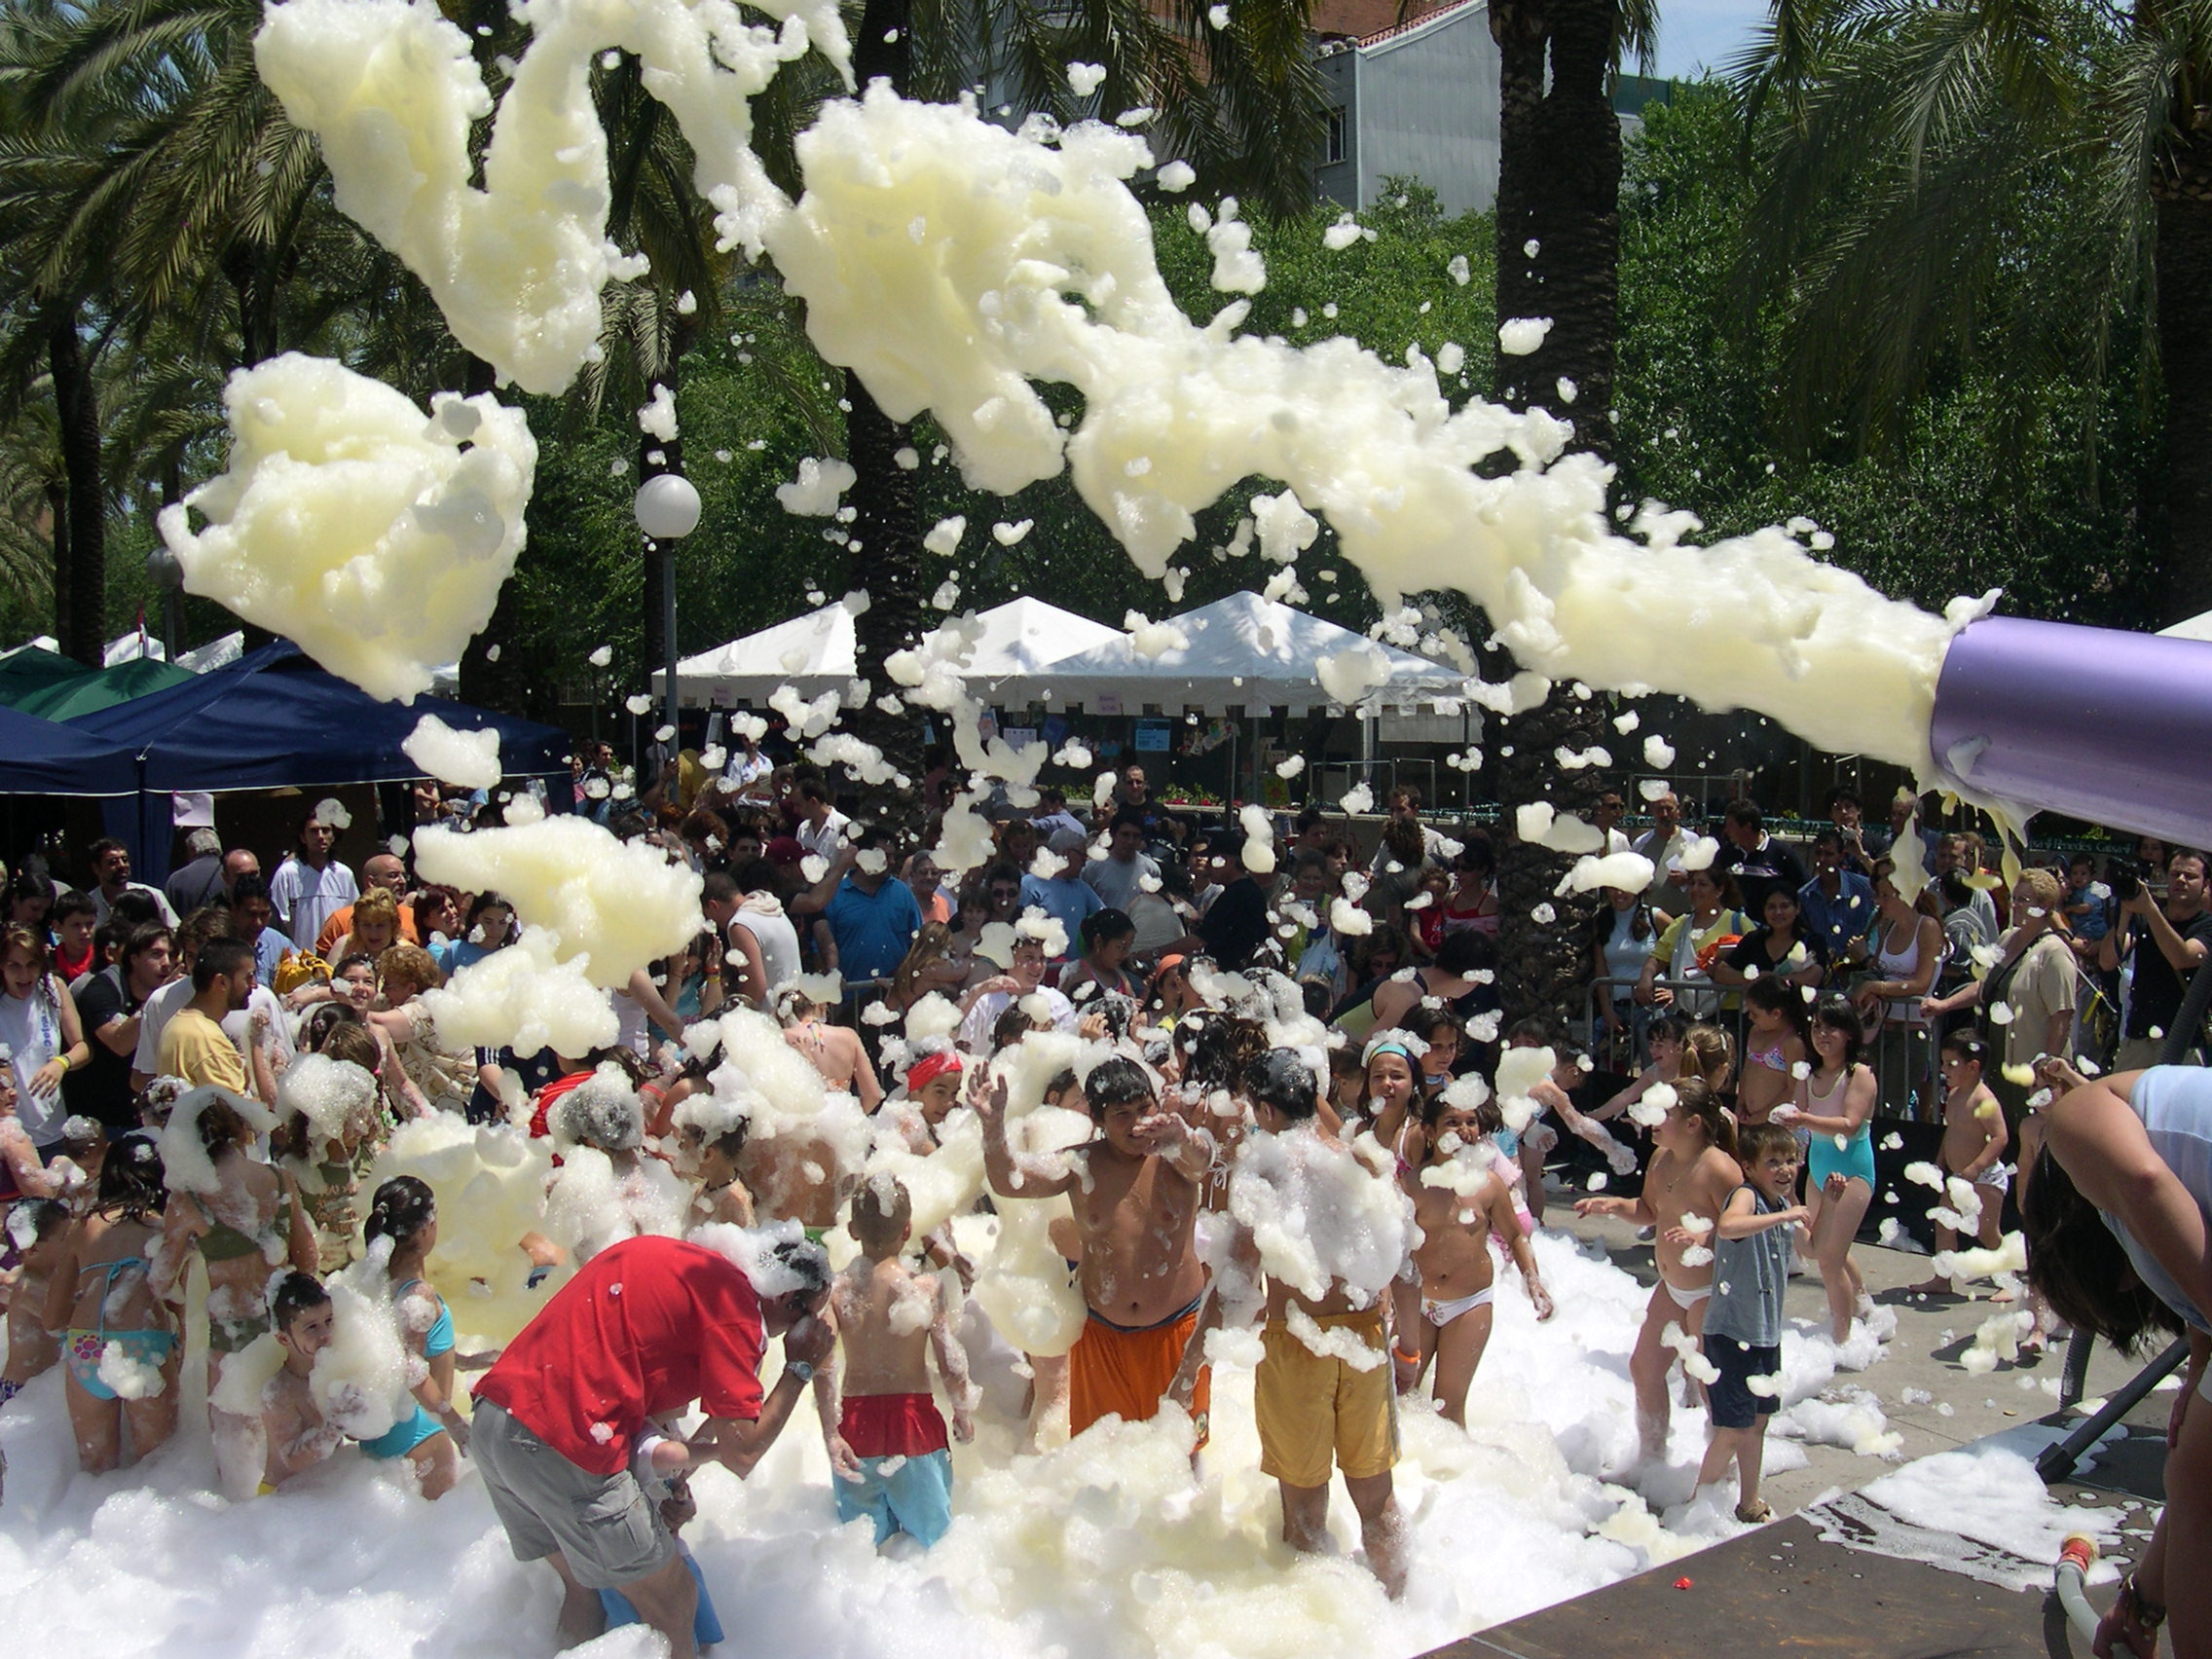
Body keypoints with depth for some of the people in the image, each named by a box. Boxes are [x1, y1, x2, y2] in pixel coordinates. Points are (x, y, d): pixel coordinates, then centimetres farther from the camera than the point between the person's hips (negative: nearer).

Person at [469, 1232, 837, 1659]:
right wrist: (799, 1368, 2)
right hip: (561, 1445, -9)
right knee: (672, 1604, 7)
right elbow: (740, 1457, -9)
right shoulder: (735, 1306, -8)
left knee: (582, 1586, 26)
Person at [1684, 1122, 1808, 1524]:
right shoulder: (1746, 1196, -18)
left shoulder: (1784, 1205, 7)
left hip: (1767, 1334, 8)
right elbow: (1727, 1226, -40)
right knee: (1733, 1429, -5)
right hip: (1731, 1332, -8)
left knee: (1757, 1423, 19)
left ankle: (1750, 1505, 34)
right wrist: (1784, 1216, -37)